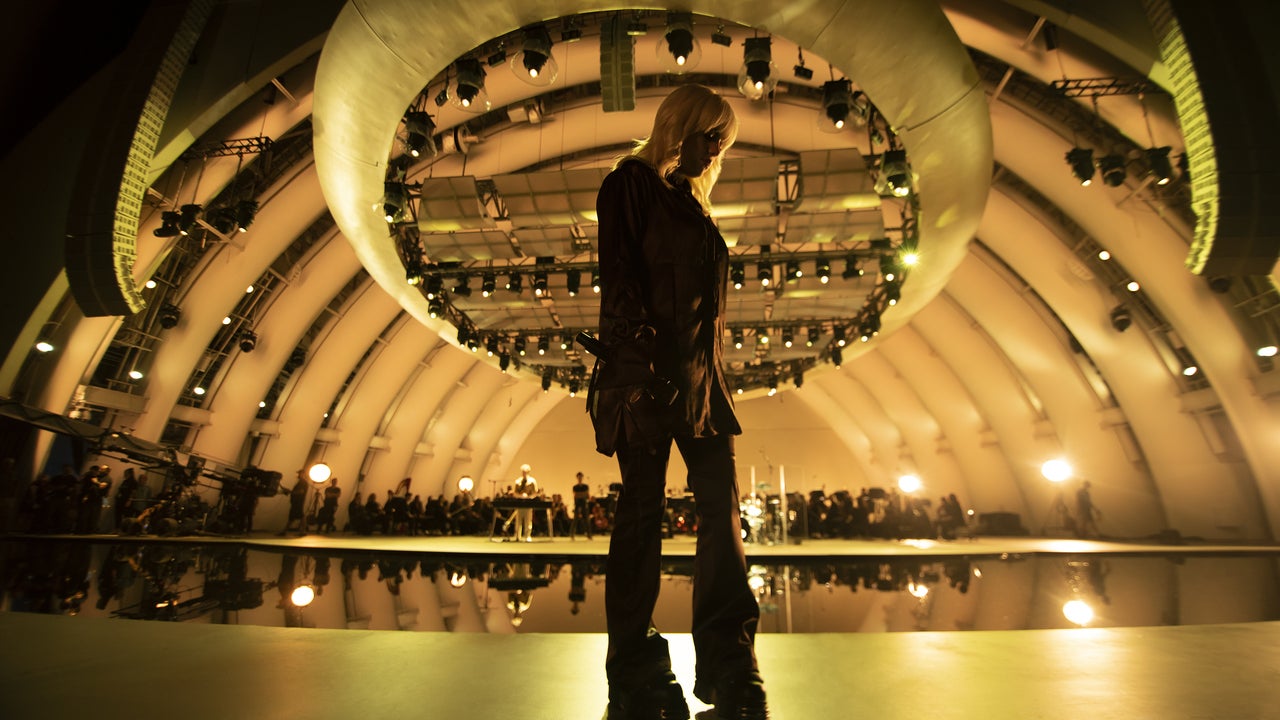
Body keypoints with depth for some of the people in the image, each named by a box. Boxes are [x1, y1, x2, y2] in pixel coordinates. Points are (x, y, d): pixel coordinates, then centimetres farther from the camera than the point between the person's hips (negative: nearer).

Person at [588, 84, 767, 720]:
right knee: (643, 509, -2)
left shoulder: (691, 201, 25)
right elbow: (618, 278, -9)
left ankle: (729, 667, 9)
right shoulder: (630, 184, 3)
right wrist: (640, 355, -20)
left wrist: (711, 369, 15)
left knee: (722, 505, 1)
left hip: (699, 374, 8)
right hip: (649, 370, -7)